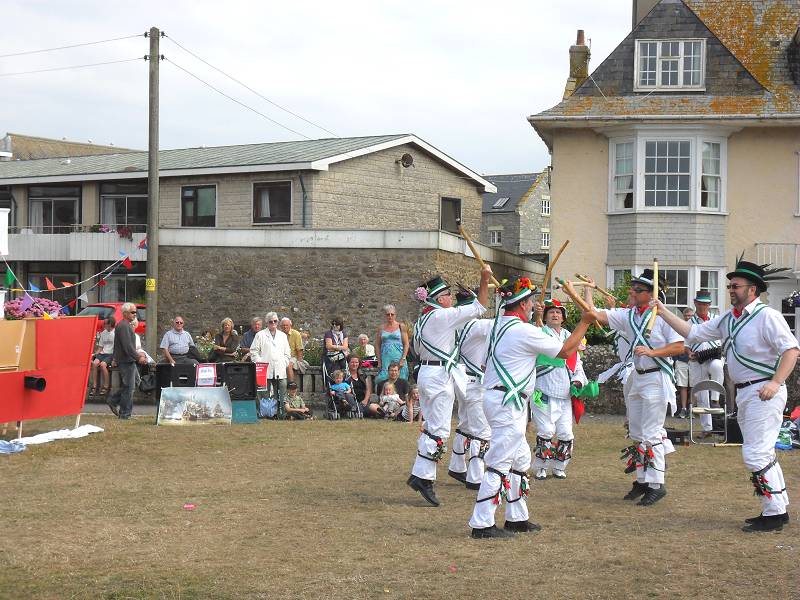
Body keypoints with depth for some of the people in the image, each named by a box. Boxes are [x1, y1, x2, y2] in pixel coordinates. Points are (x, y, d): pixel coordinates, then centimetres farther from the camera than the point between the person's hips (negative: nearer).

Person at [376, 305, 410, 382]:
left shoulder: (401, 326, 5)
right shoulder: (381, 328, 10)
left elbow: (406, 344, 2)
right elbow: (378, 346, 11)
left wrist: (403, 359, -8)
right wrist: (379, 361, 2)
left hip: (398, 358, -1)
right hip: (385, 360, 1)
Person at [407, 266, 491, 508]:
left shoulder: (422, 319, 13)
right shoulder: (443, 316, -13)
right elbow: (479, 308, -13)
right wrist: (485, 280, -11)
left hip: (425, 372, 9)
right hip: (440, 376, -9)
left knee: (432, 426, 14)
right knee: (439, 430, -7)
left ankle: (419, 474, 13)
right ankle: (423, 477, -10)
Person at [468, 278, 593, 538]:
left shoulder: (498, 325, 12)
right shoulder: (523, 331, -15)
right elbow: (564, 351, -9)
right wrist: (584, 322, 1)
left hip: (496, 397, 10)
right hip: (507, 402, -10)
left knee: (520, 460, 18)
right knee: (500, 463, -9)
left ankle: (517, 518, 24)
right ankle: (482, 524, -8)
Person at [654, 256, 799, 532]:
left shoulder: (767, 316, -13)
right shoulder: (728, 319, 13)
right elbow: (693, 333, 15)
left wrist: (776, 382, -28)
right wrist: (663, 311, 10)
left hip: (764, 393, -9)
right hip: (744, 393, 10)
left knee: (756, 454, -12)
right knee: (762, 454, 15)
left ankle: (774, 514, -5)